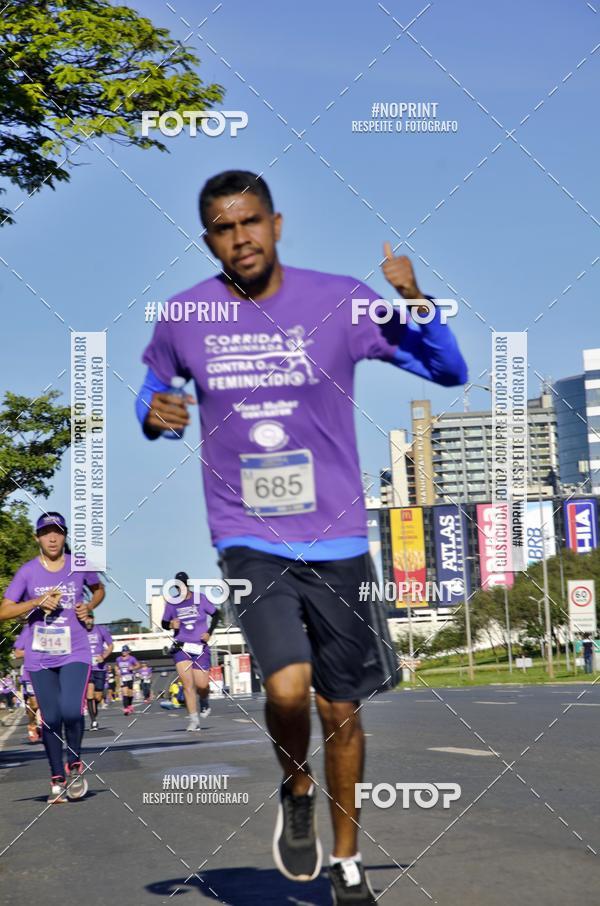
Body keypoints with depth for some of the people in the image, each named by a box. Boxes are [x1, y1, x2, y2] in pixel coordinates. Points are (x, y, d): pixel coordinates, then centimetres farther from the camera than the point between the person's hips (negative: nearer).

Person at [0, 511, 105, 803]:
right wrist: (38, 602, -17)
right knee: (51, 719, 2)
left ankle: (75, 765, 8)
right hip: (40, 658, 1)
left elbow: (98, 589, 21)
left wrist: (89, 607, 0)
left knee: (71, 711, -18)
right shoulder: (27, 571, -2)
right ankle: (57, 780, 18)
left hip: (75, 654, -1)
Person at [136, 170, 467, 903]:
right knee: (288, 687, -22)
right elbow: (154, 381, 18)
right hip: (248, 540, 0)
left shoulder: (341, 301, -6)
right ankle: (296, 790, 13)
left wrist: (415, 304, -20)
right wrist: (152, 412, -6)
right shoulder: (182, 318, -3)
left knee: (340, 711, 10)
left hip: (336, 540, 1)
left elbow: (451, 373, -2)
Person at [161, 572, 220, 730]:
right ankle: (193, 720, -9)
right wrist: (171, 625, -11)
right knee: (187, 684, -13)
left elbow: (215, 614, 8)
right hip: (181, 648, 0)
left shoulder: (200, 598, -2)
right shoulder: (172, 603, 1)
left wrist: (209, 632, -4)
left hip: (200, 647, 0)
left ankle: (204, 703, 32)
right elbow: (164, 623, 12)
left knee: (202, 685, -3)